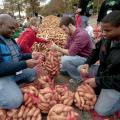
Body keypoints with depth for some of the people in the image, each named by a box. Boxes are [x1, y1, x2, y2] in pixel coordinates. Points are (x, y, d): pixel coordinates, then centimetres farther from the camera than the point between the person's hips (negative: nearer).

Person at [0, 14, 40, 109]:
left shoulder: (9, 39, 8)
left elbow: (16, 56, 18)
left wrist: (30, 56, 1)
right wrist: (25, 64, -29)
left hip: (15, 71, 9)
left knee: (33, 73, 17)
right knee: (15, 100, -27)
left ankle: (13, 85, 8)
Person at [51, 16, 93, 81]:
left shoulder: (81, 35, -27)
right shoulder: (71, 34, 1)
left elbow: (71, 52, -28)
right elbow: (66, 48, 7)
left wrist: (57, 48, -18)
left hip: (85, 59, -9)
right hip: (77, 57, 9)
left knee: (65, 60, -30)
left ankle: (79, 79, -10)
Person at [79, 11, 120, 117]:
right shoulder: (107, 39, -9)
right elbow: (96, 51, 11)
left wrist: (98, 81, -24)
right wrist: (87, 64, -5)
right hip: (102, 72, 7)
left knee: (101, 111, -8)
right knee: (80, 69, 8)